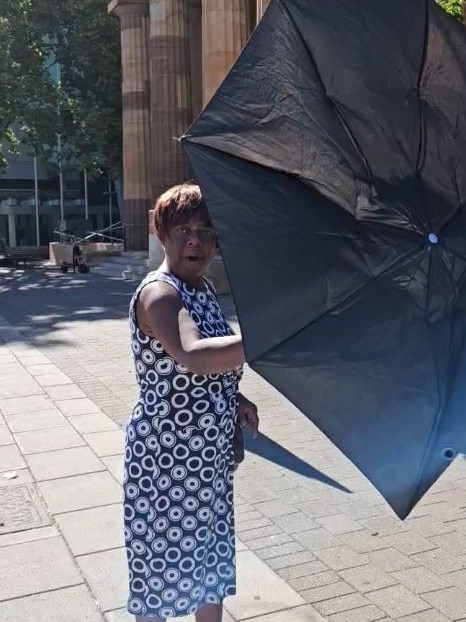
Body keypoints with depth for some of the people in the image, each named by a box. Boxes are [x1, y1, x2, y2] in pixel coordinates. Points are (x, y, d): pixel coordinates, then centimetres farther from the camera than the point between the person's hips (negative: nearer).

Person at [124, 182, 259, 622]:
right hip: (166, 453, -8)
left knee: (212, 554, 22)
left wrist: (235, 400, 4)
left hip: (211, 449, 8)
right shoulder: (158, 292, -21)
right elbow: (194, 357, -41)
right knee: (164, 556, 10)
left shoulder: (203, 287, 7)